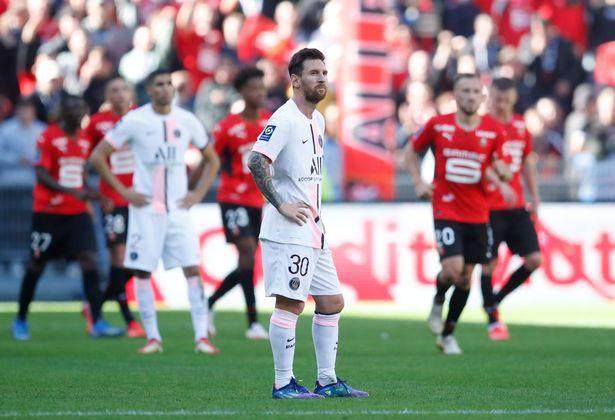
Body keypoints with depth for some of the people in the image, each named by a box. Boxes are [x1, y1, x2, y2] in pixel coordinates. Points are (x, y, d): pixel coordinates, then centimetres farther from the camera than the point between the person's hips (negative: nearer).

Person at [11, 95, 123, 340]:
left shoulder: (84, 139, 10)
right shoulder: (49, 137, -10)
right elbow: (41, 175, -16)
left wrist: (88, 192, 4)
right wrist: (71, 191, -26)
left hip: (77, 213, 5)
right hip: (48, 212, -5)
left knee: (89, 260, -11)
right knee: (36, 265, 7)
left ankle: (97, 323, -15)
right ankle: (20, 320, 25)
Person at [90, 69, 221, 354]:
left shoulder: (187, 122, 4)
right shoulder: (134, 121, -4)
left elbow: (212, 160, 18)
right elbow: (98, 157, -1)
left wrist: (199, 193, 5)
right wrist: (123, 191, -6)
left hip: (178, 209, 2)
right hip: (145, 209, -2)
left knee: (192, 269, -7)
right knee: (142, 272, -2)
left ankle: (201, 337, -6)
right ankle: (153, 338, 8)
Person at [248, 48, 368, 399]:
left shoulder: (318, 120, 16)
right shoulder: (284, 120, -13)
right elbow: (257, 162, -23)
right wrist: (281, 205, -21)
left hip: (314, 230, 10)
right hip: (289, 230, -10)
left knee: (332, 303, 11)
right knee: (291, 304, -8)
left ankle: (327, 380, 18)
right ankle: (283, 383, -1)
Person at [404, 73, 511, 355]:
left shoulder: (493, 130, 1)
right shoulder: (437, 125, -3)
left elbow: (501, 171, 10)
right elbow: (411, 152, 12)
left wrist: (502, 172, -15)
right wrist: (418, 182, -3)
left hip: (478, 214, 3)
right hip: (446, 212, -3)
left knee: (466, 277, 7)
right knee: (453, 268, -19)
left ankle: (447, 333, 25)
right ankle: (438, 303, 16)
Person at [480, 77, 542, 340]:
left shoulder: (520, 126, 11)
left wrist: (534, 196, 20)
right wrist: (500, 184, -33)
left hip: (517, 207, 5)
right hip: (489, 207, -5)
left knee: (533, 259, -3)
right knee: (489, 263, -3)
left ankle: (496, 300, 17)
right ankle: (493, 319, 11)